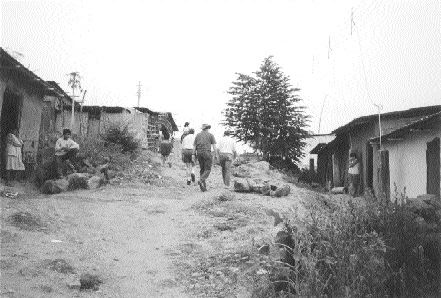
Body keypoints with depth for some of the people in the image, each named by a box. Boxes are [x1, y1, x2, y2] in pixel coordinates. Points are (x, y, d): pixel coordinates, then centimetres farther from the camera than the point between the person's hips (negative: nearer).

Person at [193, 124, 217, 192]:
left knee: (202, 169, 11)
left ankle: (204, 186, 5)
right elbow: (214, 146, -4)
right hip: (207, 153, -4)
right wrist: (216, 155, 0)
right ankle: (201, 180, -26)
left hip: (199, 153, 4)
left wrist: (193, 155, 10)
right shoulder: (210, 135, 3)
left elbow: (194, 146, 9)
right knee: (207, 170, 0)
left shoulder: (197, 135, 13)